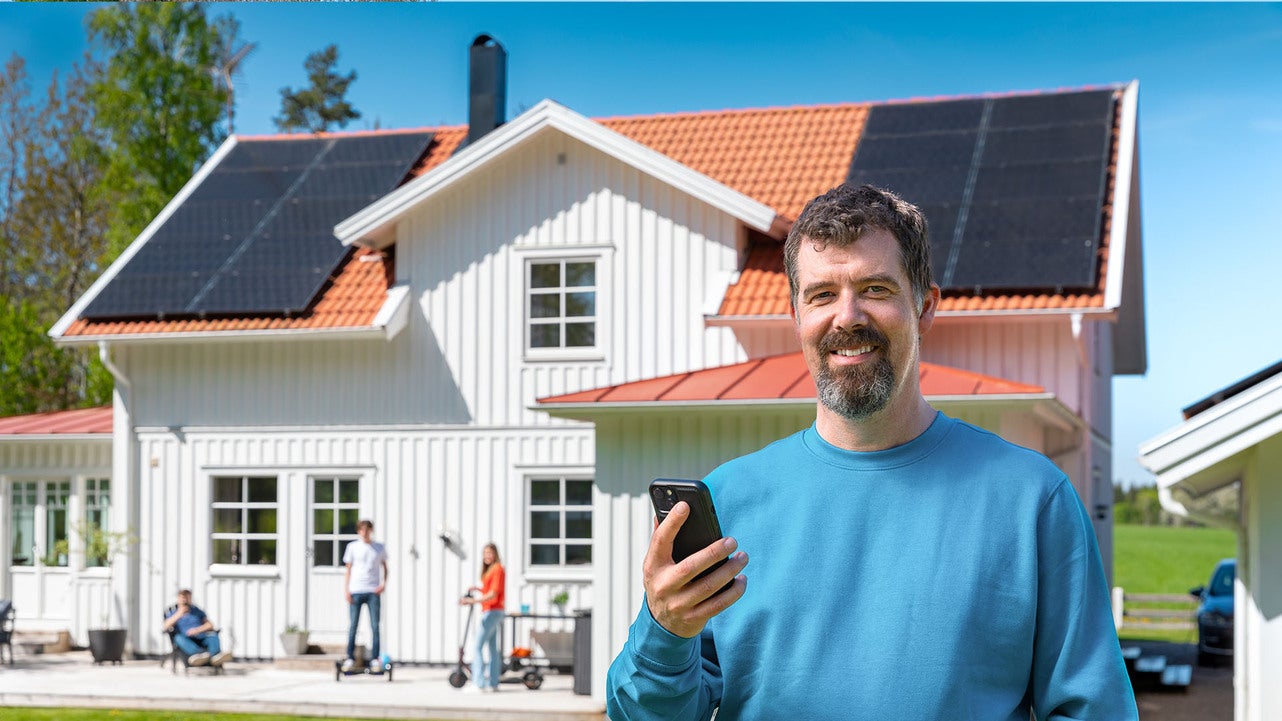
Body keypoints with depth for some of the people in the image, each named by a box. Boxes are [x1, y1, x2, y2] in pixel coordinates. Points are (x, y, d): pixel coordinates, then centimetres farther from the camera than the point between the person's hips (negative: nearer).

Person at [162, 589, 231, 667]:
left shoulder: (197, 611, 22)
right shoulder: (173, 614, 17)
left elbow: (210, 625, 10)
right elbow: (166, 627, -3)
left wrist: (198, 630, -9)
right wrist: (179, 614, -15)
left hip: (201, 640, 2)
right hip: (187, 642, -2)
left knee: (212, 634, -27)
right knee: (178, 637, -34)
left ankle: (215, 655, -62)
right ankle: (203, 654, -63)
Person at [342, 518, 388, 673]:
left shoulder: (379, 548, 10)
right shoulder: (352, 547, 6)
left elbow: (385, 567, 19)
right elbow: (348, 569, 8)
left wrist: (384, 583, 3)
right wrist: (346, 590, -1)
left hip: (373, 592, 1)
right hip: (355, 591, -1)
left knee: (375, 626, -2)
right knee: (353, 626, 0)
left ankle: (375, 660, 1)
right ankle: (350, 658, 6)